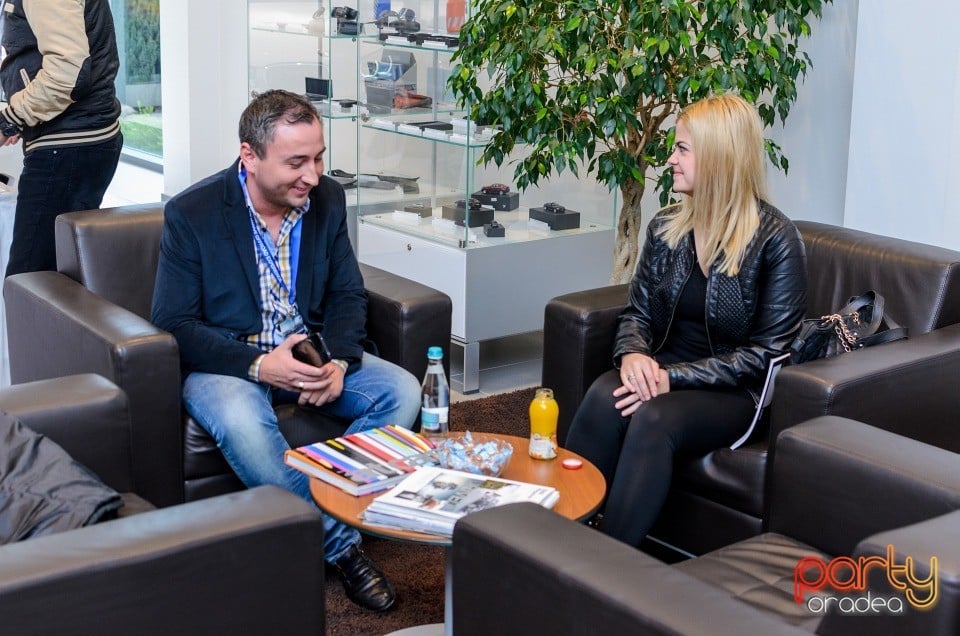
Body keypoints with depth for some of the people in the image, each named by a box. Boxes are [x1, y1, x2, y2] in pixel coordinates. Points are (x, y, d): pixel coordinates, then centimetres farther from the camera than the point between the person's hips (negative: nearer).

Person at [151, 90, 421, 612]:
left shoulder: (327, 199, 0)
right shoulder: (190, 214, -13)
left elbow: (348, 294, 6)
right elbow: (173, 325, -13)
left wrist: (339, 361, -14)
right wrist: (258, 365, -25)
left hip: (308, 351, 5)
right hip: (225, 360, -4)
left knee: (402, 391, -19)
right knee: (241, 422, -37)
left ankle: (319, 524, -17)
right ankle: (341, 544, -22)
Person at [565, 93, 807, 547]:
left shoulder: (775, 240, -10)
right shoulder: (666, 226, 7)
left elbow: (764, 353, -12)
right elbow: (637, 311, 12)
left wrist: (673, 376, -21)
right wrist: (632, 353, -13)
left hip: (734, 392, -4)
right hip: (661, 374, 4)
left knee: (653, 418, -35)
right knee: (604, 397, -30)